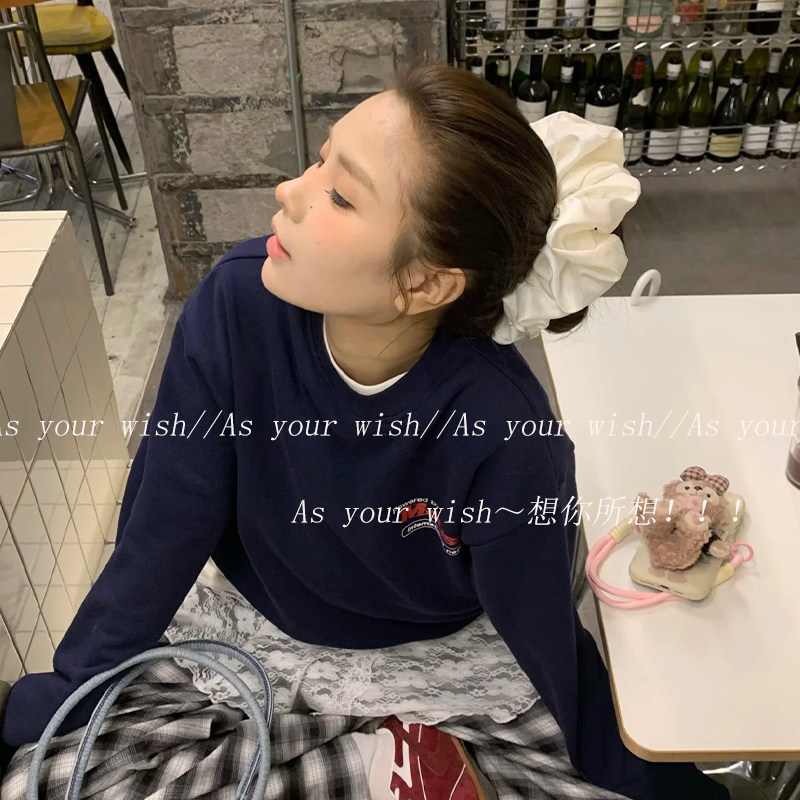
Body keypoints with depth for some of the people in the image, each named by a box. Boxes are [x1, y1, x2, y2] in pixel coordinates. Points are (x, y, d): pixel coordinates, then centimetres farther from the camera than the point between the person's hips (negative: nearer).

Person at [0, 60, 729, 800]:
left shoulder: (504, 438, -34)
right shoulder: (238, 305, -28)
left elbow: (549, 650, -17)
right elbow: (160, 538, -16)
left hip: (444, 656, -1)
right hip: (260, 629, 2)